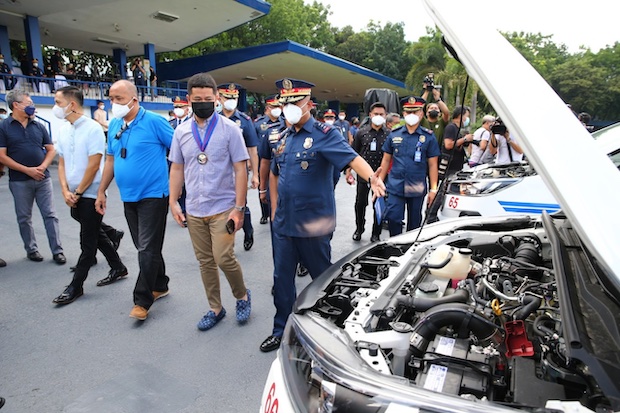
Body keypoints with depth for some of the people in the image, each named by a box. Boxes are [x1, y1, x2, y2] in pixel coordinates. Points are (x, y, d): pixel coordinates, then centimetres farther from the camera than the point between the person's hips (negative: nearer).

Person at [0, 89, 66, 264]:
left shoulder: (39, 126, 8)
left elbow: (51, 150, 8)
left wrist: (42, 167, -9)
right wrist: (27, 170, -14)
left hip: (43, 178, 2)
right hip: (19, 181, -2)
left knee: (50, 215, 1)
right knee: (24, 218, 9)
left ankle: (57, 251, 6)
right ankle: (31, 249, 23)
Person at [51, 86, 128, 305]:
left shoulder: (93, 128, -13)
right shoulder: (63, 130, 7)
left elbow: (94, 166, -16)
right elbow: (62, 164, 10)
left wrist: (78, 193, -11)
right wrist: (66, 192, -3)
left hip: (91, 194, -7)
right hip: (74, 196, 8)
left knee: (88, 242, 1)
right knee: (96, 234, 16)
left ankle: (76, 286, 11)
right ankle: (118, 268, 31)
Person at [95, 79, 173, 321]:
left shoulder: (153, 121, -11)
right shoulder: (114, 125, 9)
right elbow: (110, 159, 16)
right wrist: (101, 192, 15)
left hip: (153, 195, -7)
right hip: (128, 197, 7)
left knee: (148, 249, -3)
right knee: (144, 247, 15)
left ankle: (142, 301, 7)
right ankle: (160, 286, 31)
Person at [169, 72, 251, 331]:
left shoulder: (229, 129, -5)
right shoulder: (181, 131, 7)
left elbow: (240, 169, -8)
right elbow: (177, 168, 12)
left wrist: (239, 208, -13)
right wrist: (173, 202, 6)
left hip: (223, 208, -4)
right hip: (194, 211, 4)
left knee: (223, 258, -11)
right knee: (205, 262, 11)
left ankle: (242, 296, 18)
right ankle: (215, 309, 28)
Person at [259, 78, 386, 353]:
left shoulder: (323, 134, -10)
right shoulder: (282, 138, 10)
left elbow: (352, 158, -26)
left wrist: (373, 178, -45)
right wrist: (275, 208, 17)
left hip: (314, 224, -6)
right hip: (284, 223, 6)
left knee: (322, 277, 12)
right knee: (282, 278, 13)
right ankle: (281, 331, 31)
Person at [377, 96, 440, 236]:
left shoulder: (428, 137, 1)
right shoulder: (394, 134, 5)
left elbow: (432, 165, 0)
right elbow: (386, 160, 9)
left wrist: (433, 189, -4)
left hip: (417, 188, 0)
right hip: (395, 186, 1)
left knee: (414, 222, 12)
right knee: (392, 218, -6)